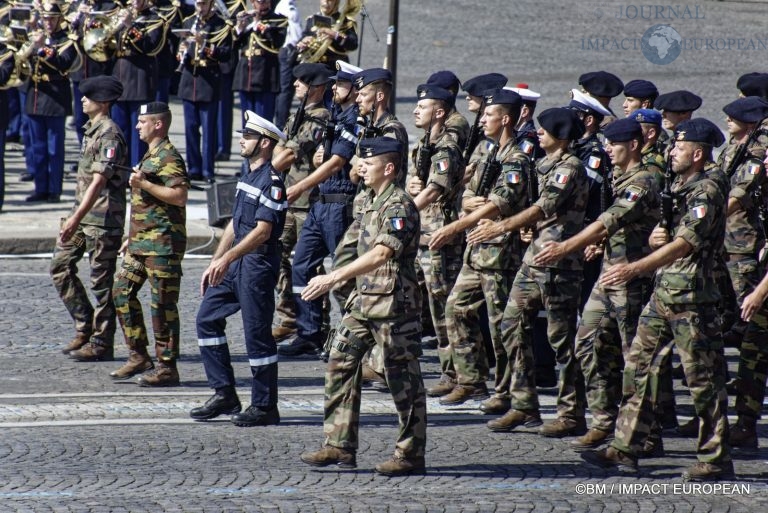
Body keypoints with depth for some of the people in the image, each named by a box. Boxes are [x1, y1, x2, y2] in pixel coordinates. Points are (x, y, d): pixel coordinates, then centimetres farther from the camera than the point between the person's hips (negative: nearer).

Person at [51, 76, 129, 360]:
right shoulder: (91, 129, 13)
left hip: (104, 217, -10)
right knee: (60, 266, 8)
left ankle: (101, 343, 5)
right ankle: (85, 328, 16)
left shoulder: (109, 135, -16)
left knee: (102, 281, -2)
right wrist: (75, 216, 22)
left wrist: (77, 218, -29)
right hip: (82, 212, 10)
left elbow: (99, 181, -23)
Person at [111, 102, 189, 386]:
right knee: (122, 291, 9)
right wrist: (132, 237, 25)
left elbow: (179, 196, -24)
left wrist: (143, 184, -25)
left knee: (163, 304, -6)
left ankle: (167, 367, -1)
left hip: (162, 242, -10)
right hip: (141, 242, 10)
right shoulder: (150, 155, 19)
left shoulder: (168, 157, -13)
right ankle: (139, 356, 14)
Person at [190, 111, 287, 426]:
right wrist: (215, 264, 17)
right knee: (207, 318, 8)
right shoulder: (247, 178, 15)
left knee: (257, 335, -4)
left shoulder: (271, 182, -15)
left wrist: (228, 258, -29)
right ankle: (224, 394, 12)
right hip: (235, 266, 10)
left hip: (259, 266, -10)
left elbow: (262, 231, -22)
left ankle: (265, 407, 5)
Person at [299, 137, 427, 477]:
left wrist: (333, 278, -33)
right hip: (364, 299, 10)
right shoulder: (371, 201, 13)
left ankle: (411, 454, 6)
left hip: (393, 304, -10)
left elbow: (381, 254, -29)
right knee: (340, 366, 6)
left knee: (403, 379, -1)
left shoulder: (399, 206, -16)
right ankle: (340, 446, 9)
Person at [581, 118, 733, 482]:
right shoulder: (675, 189, 17)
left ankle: (716, 459, 2)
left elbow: (684, 244, -22)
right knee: (639, 367, 8)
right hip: (662, 295, 10)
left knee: (703, 379, -4)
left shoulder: (706, 193, -13)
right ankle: (624, 450, 11)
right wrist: (654, 238, -2)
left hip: (691, 299, -10)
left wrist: (635, 268, -27)